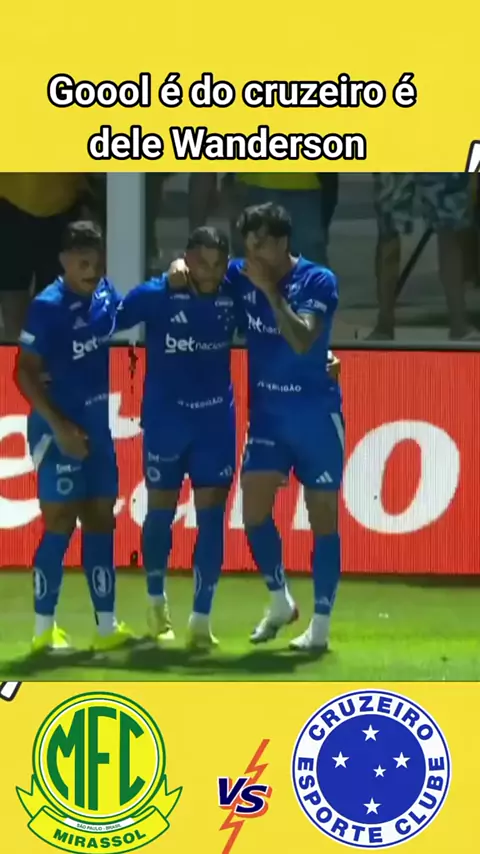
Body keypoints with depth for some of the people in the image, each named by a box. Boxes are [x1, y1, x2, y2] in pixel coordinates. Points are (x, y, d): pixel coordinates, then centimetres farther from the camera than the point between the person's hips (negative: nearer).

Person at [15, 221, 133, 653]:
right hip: (60, 429, -7)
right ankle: (45, 629, 7)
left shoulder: (107, 294, 1)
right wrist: (60, 426, -17)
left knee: (101, 522, 9)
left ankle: (107, 626, 14)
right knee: (60, 525, -2)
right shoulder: (48, 306, -15)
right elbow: (25, 373, -13)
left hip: (100, 426, 7)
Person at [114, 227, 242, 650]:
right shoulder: (155, 295, -11)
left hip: (217, 419, 2)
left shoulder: (233, 296, -4)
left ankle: (201, 619, 4)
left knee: (212, 517, -2)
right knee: (161, 511, 11)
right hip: (165, 419, -2)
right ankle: (157, 603, 33)